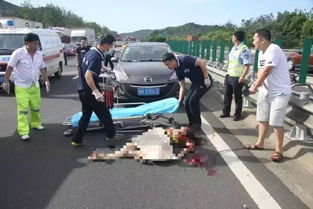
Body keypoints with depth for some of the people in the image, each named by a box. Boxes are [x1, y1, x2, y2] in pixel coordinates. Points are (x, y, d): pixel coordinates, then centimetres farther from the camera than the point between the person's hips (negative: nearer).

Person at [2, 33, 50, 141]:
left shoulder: (39, 54, 3)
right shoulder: (18, 53, -13)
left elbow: (42, 69, 14)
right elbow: (9, 68, -9)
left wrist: (46, 80, 12)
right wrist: (6, 81, -11)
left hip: (35, 85, 5)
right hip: (21, 86, -5)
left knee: (36, 106, 13)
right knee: (23, 108, -8)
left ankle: (36, 124, 36)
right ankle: (23, 132, -6)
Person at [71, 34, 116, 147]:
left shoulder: (91, 51, 6)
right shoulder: (96, 57, -22)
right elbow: (88, 76, -30)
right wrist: (96, 92, -30)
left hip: (83, 90, 9)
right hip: (90, 92, -9)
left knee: (86, 115, 17)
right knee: (104, 114, 8)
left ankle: (76, 140, 20)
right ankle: (111, 135, 24)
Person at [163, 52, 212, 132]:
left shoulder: (185, 60, -24)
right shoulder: (177, 70, 1)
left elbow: (202, 62, -28)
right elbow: (182, 86, 6)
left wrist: (206, 77, -26)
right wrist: (179, 100, 0)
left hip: (204, 82, -8)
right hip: (195, 83, 8)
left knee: (193, 101, -13)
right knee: (187, 101, 3)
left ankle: (197, 124, 4)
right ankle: (191, 123, 18)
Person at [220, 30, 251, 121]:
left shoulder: (244, 50, -15)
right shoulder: (233, 48, 11)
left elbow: (247, 65, -19)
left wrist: (242, 76, -25)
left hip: (237, 78, -8)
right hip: (229, 76, 8)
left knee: (237, 97, 5)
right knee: (227, 95, 15)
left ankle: (238, 115, 19)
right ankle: (226, 112, 29)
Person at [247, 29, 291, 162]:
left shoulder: (273, 50, -21)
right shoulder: (261, 52, 8)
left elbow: (266, 71, -21)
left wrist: (255, 87, -10)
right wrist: (257, 82, -9)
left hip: (279, 92, -9)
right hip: (265, 91, 9)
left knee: (276, 122, -5)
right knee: (262, 119, 15)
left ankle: (278, 150, 10)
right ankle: (260, 143, 30)